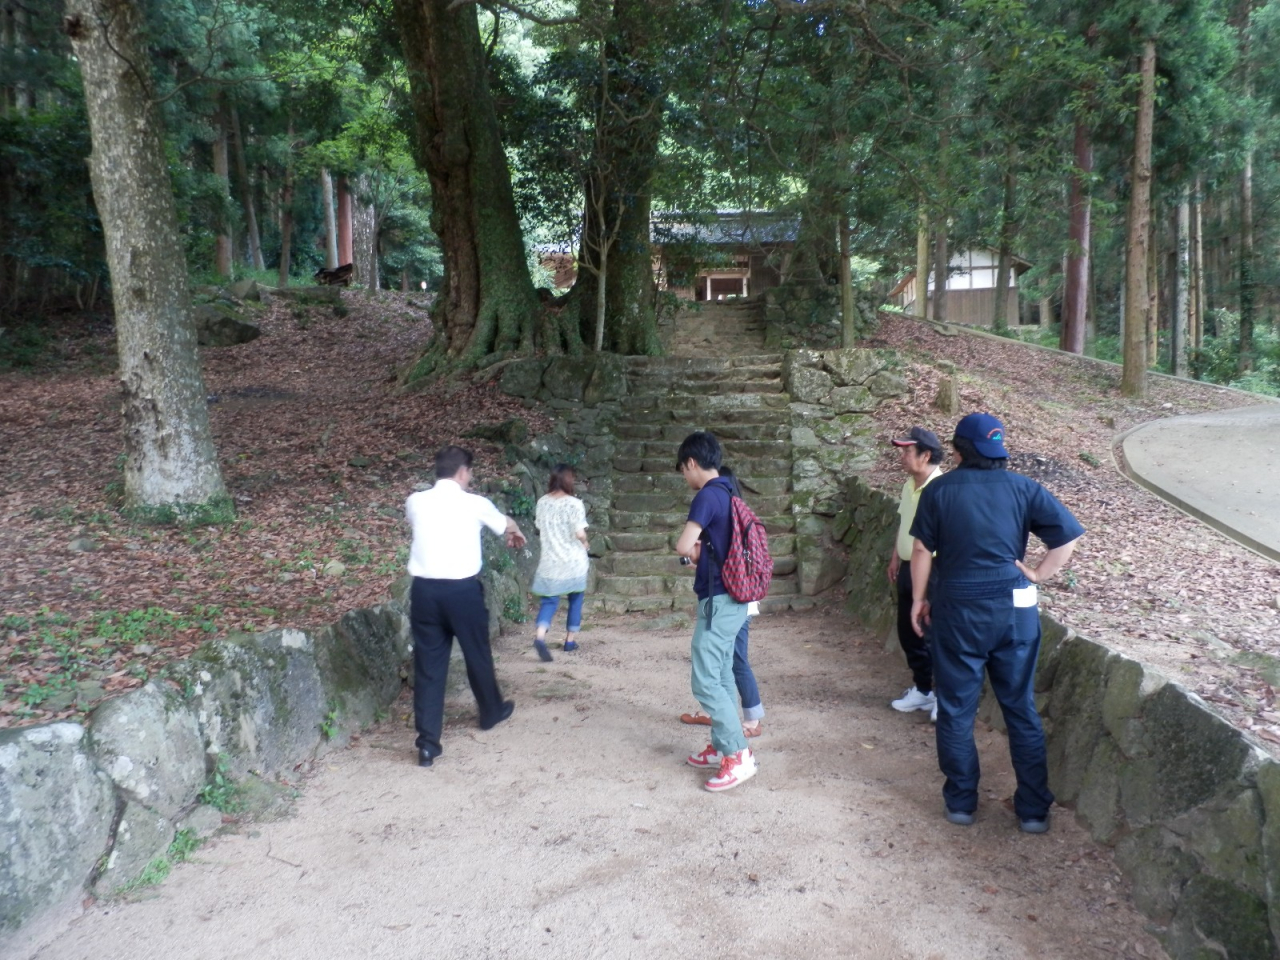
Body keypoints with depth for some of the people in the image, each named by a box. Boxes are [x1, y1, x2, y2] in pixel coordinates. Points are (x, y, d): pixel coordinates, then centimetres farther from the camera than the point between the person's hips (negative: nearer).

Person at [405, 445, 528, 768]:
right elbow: (505, 523, 19)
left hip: (424, 589, 2)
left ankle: (427, 743, 6)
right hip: (463, 589, -2)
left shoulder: (416, 502, 5)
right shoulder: (475, 504, -3)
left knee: (428, 664, 7)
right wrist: (516, 534, 47)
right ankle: (491, 712, 41)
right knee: (477, 654, 19)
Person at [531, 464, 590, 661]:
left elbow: (541, 528, 10)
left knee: (549, 600, 5)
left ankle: (540, 636, -17)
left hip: (550, 561, 3)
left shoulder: (542, 502, 0)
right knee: (575, 599, 15)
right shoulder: (574, 504, -14)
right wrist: (584, 543, 3)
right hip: (573, 561, -3)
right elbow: (580, 534, -17)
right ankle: (570, 640, 21)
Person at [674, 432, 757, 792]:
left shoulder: (707, 496, -17)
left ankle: (739, 755, -2)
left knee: (705, 680, -5)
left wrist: (694, 552, -3)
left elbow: (683, 546, -24)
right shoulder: (728, 493, 12)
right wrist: (701, 552, 5)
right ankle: (723, 747, 24)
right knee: (722, 676, 16)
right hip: (732, 598, 10)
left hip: (718, 600, -10)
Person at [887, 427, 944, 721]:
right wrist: (895, 559, 22)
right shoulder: (909, 485, 7)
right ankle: (922, 689, 32)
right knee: (908, 632, 16)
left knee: (934, 636, 3)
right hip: (908, 569, 9)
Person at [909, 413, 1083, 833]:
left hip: (958, 610, -2)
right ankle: (1034, 810, 19)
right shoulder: (1022, 488, 0)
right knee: (1022, 710, 13)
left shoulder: (940, 490, -4)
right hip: (1015, 609, 2)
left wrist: (919, 599, 8)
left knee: (956, 709, 11)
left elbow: (922, 550, -3)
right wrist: (1038, 574, 4)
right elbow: (1069, 536, -5)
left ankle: (961, 802, 20)